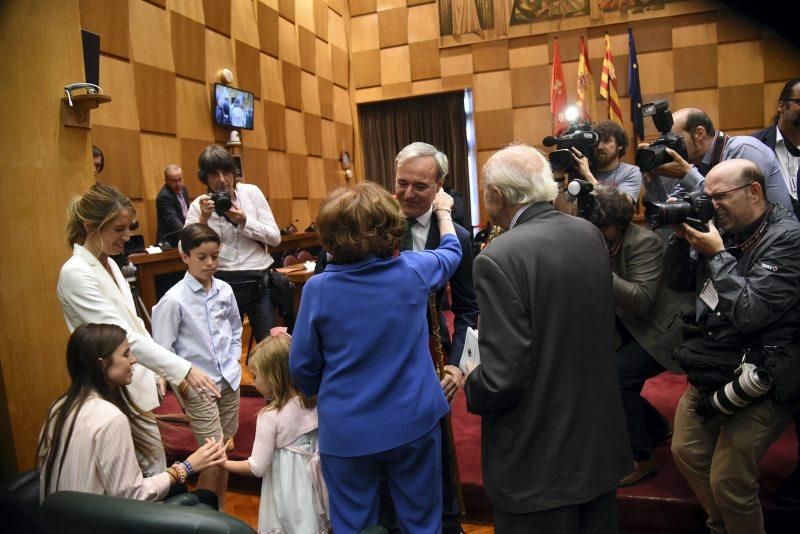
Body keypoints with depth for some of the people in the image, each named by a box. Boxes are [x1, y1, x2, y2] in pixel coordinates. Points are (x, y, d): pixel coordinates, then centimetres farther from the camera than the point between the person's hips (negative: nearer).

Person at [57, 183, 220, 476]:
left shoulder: (109, 264, 7)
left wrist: (158, 371, 10)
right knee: (154, 466, 0)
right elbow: (122, 336, -25)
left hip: (137, 380, 8)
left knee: (152, 464, 16)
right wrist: (184, 369, -29)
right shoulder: (75, 274, -20)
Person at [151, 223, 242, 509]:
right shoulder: (174, 300, -14)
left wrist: (233, 361, 8)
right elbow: (162, 349, -9)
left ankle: (219, 513, 32)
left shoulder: (225, 290, 0)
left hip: (229, 380, 5)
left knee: (225, 451, 14)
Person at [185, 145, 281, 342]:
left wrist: (244, 221, -15)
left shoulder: (252, 192, 1)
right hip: (222, 284, 0)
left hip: (258, 282, 0)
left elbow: (275, 237, -2)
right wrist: (203, 219, -19)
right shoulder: (199, 206, 0)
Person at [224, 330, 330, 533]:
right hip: (313, 480, 5)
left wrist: (224, 463, -4)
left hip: (288, 489, -5)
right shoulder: (314, 402, -7)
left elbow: (257, 467, -16)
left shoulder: (270, 417, -22)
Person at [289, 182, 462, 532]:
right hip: (414, 422, 1)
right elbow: (452, 252, 14)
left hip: (346, 431, -1)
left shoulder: (318, 289, -14)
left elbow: (303, 367, -5)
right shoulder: (413, 270, -10)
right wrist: (443, 211, 32)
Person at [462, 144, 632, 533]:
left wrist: (472, 386, -4)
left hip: (539, 457, -7)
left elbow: (504, 377, -25)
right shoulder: (591, 235, 0)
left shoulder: (499, 259, -24)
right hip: (599, 438, 7)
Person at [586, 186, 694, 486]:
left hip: (664, 328, -8)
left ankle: (641, 459, -3)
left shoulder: (643, 242, -22)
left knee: (615, 375, -22)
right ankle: (658, 429, 29)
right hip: (629, 329, 8)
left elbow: (642, 301, -28)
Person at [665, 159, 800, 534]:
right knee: (686, 452, 13)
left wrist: (717, 254, -18)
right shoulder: (726, 230, 4)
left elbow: (749, 314, -25)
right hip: (712, 371, 7)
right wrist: (680, 238, -3)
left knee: (728, 482, -5)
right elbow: (678, 282, 12)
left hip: (759, 382, -7)